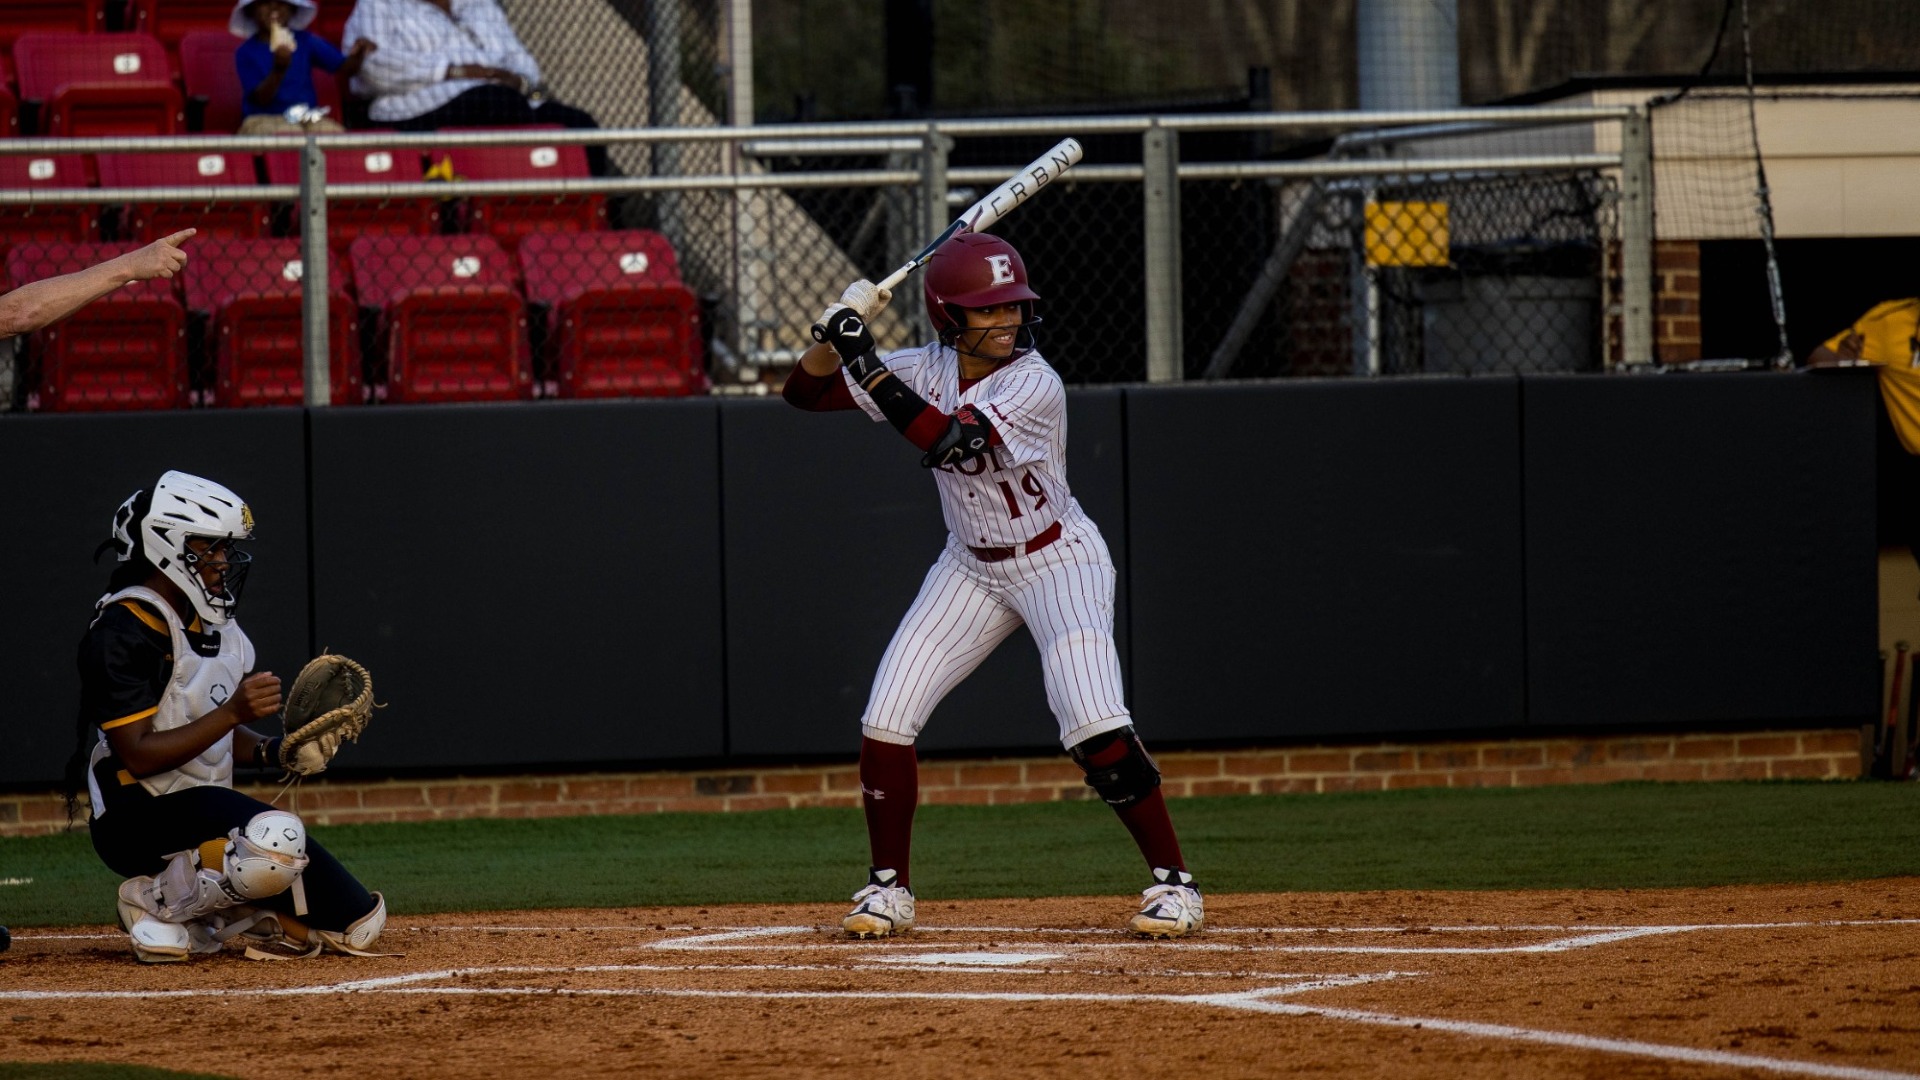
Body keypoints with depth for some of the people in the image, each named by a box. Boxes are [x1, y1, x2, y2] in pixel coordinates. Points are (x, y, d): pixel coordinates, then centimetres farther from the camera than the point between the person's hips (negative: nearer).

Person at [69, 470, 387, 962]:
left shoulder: (215, 626, 13)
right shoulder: (123, 633, -15)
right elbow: (140, 756, -21)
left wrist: (272, 751, 0)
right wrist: (232, 712, -28)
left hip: (205, 810, 9)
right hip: (139, 820, -9)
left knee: (359, 924, 2)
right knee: (276, 838, -38)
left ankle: (212, 912, 11)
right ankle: (158, 901, -15)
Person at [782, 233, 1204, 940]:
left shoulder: (1035, 385, -25)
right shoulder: (928, 369, -7)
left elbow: (947, 440, -39)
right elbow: (805, 393, -5)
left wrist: (865, 363, -38)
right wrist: (839, 333, -23)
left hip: (1060, 562, -5)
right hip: (972, 567, 6)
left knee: (1095, 726, -21)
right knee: (885, 721, -4)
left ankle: (1173, 881, -8)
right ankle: (888, 888, 11)